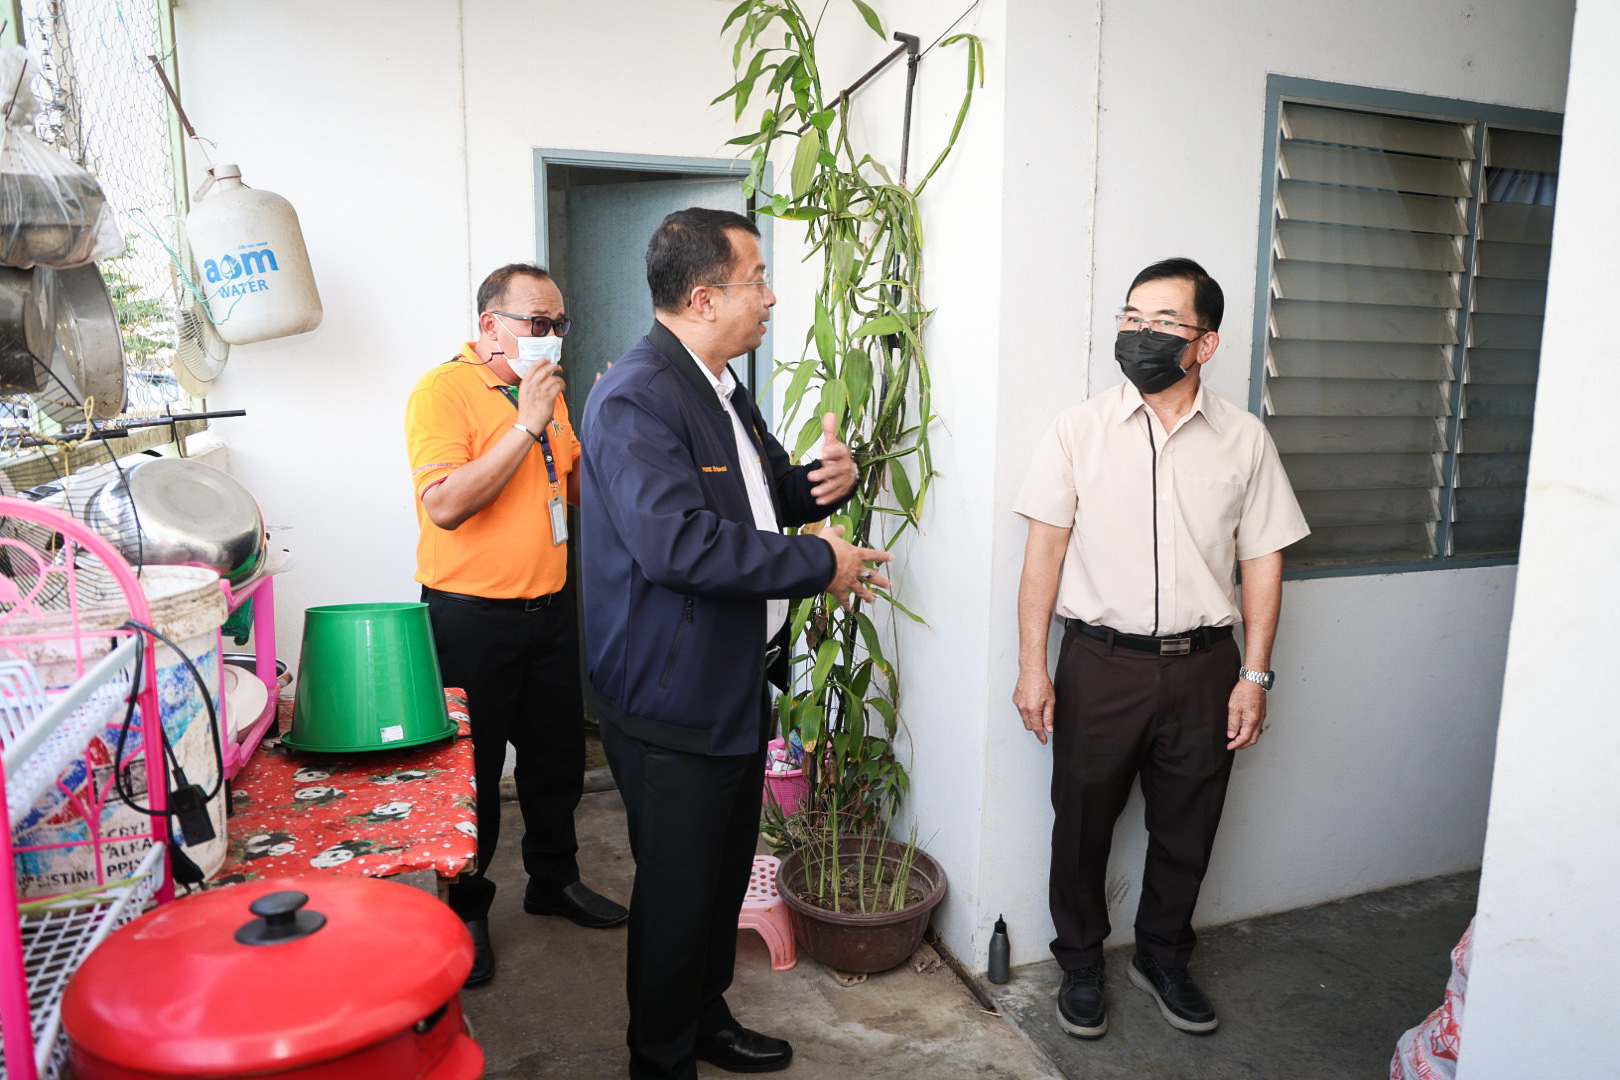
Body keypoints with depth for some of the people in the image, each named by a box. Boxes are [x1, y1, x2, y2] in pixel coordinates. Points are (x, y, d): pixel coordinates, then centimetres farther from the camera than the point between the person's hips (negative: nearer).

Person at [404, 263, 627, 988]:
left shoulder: (545, 390, 11)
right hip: (472, 619, -7)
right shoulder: (444, 391, -13)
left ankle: (554, 879, 38)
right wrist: (526, 424, -24)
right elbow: (445, 505, -25)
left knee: (557, 756, 18)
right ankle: (465, 909, 27)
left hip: (549, 609, 7)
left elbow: (577, 488, 16)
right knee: (471, 770, 7)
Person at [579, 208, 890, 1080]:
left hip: (738, 684, 10)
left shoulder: (721, 389, 12)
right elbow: (678, 543, -32)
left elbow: (771, 491, 23)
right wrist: (820, 565, -23)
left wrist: (826, 478, -1)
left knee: (726, 870, 23)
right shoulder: (635, 398, -21)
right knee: (677, 890, 8)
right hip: (672, 700, -10)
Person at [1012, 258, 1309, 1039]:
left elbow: (1262, 560, 4)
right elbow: (1045, 549, -3)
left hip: (1203, 665, 2)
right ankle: (1081, 966, 34)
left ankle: (1163, 959, 40)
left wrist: (1255, 674, -1)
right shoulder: (1080, 430, -3)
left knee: (1185, 829, 15)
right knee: (1082, 824, 11)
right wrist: (1031, 667, -7)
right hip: (1100, 663, -1)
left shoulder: (1244, 439, 1)